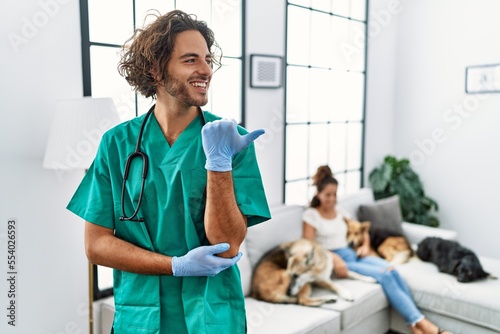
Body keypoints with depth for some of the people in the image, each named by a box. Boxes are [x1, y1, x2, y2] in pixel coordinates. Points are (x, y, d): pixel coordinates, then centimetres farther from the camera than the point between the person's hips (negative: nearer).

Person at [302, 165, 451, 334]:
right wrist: (334, 258, -23)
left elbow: (362, 232, 25)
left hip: (351, 254, 6)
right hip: (331, 261, -6)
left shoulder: (340, 212, 17)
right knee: (384, 275, -26)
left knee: (391, 269, -23)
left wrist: (365, 246, 2)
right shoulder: (310, 215, -2)